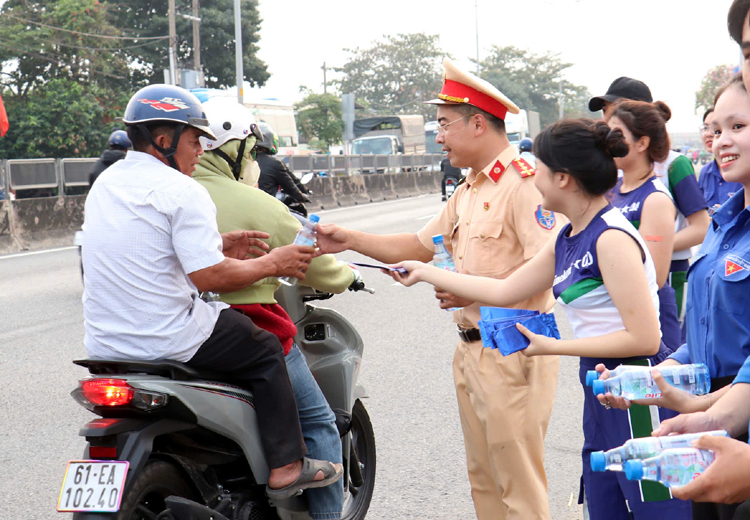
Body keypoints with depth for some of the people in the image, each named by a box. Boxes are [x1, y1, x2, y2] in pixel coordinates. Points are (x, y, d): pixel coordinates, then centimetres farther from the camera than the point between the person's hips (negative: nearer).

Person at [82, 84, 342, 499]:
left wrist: (218, 246, 12)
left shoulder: (105, 182, 12)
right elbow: (208, 277, -21)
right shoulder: (181, 191, -14)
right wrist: (271, 264, -7)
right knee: (265, 350, 10)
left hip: (105, 344, 9)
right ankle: (285, 466, 9)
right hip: (166, 339, -8)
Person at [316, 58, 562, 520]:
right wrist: (350, 240, 15)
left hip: (512, 351, -10)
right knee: (483, 478, 15)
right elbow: (421, 246, 22)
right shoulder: (470, 191, 17)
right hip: (472, 347, 10)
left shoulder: (525, 181, -15)